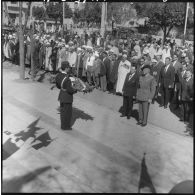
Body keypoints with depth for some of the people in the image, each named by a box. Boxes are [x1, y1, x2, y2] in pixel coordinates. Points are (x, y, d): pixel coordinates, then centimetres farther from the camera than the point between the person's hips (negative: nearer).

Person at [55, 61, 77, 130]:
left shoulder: (58, 75, -5)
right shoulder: (66, 79, -31)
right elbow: (70, 90, -25)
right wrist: (75, 90, -7)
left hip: (61, 95, 8)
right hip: (67, 97, -8)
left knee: (63, 110, 21)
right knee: (67, 112, 9)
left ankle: (63, 124, 37)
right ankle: (65, 126, 23)